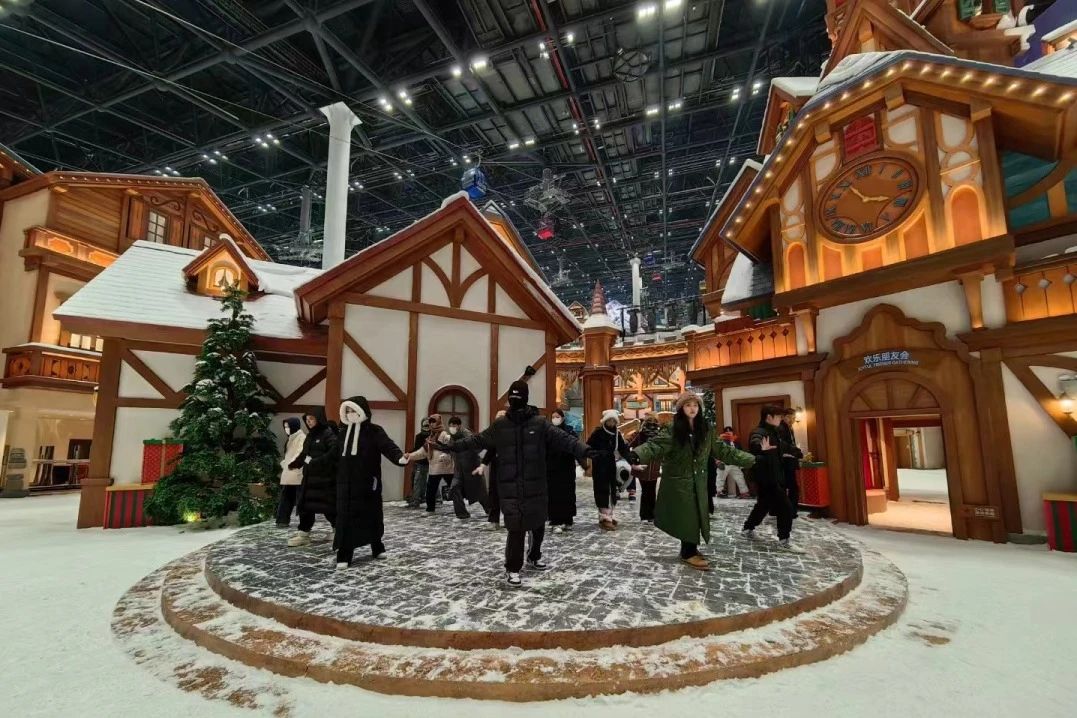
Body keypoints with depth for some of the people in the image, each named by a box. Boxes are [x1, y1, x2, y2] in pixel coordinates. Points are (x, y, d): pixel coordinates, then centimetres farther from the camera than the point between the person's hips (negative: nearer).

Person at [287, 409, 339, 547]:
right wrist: (294, 464, 31)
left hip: (325, 477, -8)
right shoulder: (310, 435, 14)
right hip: (309, 476, 8)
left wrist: (316, 461, -27)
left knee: (328, 506, -2)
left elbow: (335, 451, -25)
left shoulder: (328, 434, -13)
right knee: (304, 504, 9)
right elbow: (304, 453, 26)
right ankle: (303, 534, 20)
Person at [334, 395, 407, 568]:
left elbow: (388, 446, -22)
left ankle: (377, 547, 29)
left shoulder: (374, 431, -8)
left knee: (372, 515, 10)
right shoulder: (345, 431, 7)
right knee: (346, 519, -1)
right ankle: (344, 556, 4)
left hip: (367, 482, -3)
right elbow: (338, 454, 18)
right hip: (346, 483, 3)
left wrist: (400, 457, -41)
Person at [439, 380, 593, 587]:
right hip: (510, 488, -1)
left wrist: (584, 451, -23)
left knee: (538, 525, 17)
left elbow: (563, 438, -10)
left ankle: (534, 558, 43)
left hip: (535, 487, 1)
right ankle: (512, 569, 14)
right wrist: (451, 446, 8)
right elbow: (477, 440, 9)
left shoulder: (540, 423, -3)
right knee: (516, 528, -5)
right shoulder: (499, 425, 1)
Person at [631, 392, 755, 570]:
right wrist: (637, 455, -45)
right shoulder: (672, 431, -12)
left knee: (696, 516, 10)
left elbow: (723, 451, 9)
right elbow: (655, 446, -24)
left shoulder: (705, 431, 3)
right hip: (679, 482, -5)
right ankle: (689, 553, 13)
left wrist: (753, 459, 6)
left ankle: (689, 549, 28)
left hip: (698, 483, 5)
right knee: (687, 517, -3)